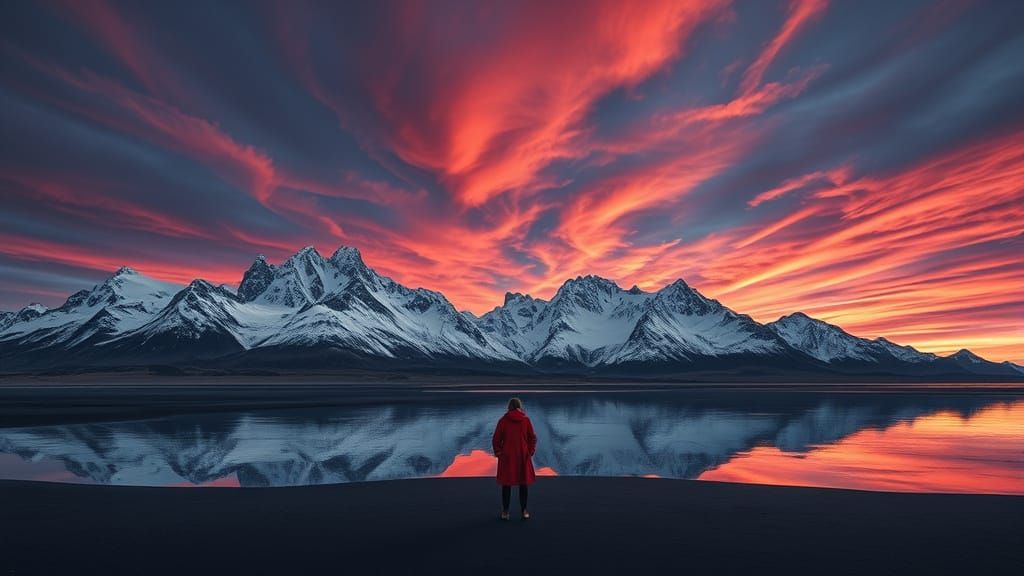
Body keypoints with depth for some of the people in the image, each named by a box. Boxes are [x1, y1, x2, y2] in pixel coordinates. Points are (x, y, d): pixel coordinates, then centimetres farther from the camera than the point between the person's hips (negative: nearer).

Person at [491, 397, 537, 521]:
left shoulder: (503, 420, -5)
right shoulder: (526, 420, -2)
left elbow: (496, 439, -4)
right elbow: (533, 438, -1)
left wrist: (498, 452, 6)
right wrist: (530, 452, 7)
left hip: (507, 457, -1)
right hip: (523, 457, 1)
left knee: (506, 484, 8)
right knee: (524, 483, 11)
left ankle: (505, 511, 13)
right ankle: (524, 510, 16)